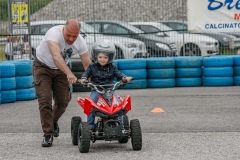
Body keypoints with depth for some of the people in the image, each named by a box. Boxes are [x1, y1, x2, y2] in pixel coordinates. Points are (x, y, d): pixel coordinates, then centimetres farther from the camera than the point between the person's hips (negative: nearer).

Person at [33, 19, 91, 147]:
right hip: (43, 66, -5)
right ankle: (48, 134, -8)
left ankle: (54, 121, 36)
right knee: (45, 100, -14)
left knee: (63, 101, 6)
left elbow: (87, 64, -11)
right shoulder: (54, 33, -35)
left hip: (60, 69, 5)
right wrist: (69, 73, -63)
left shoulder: (80, 42, -17)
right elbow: (56, 56, -50)